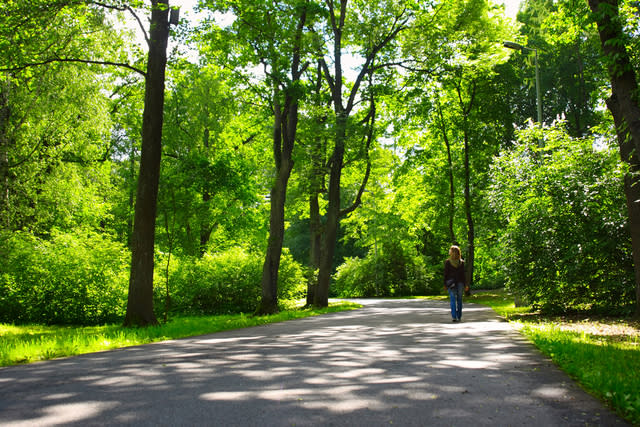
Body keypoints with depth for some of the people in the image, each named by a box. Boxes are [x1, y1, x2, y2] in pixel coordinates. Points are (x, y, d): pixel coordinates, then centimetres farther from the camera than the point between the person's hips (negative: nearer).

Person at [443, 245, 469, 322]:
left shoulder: (447, 262, -4)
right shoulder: (462, 262, 1)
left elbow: (446, 274, -3)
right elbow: (463, 274, 1)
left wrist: (445, 284, 3)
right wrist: (465, 284, 6)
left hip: (451, 282, -1)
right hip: (460, 282, 1)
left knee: (453, 300, 1)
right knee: (459, 300, 10)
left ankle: (454, 316, -8)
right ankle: (459, 317, 12)